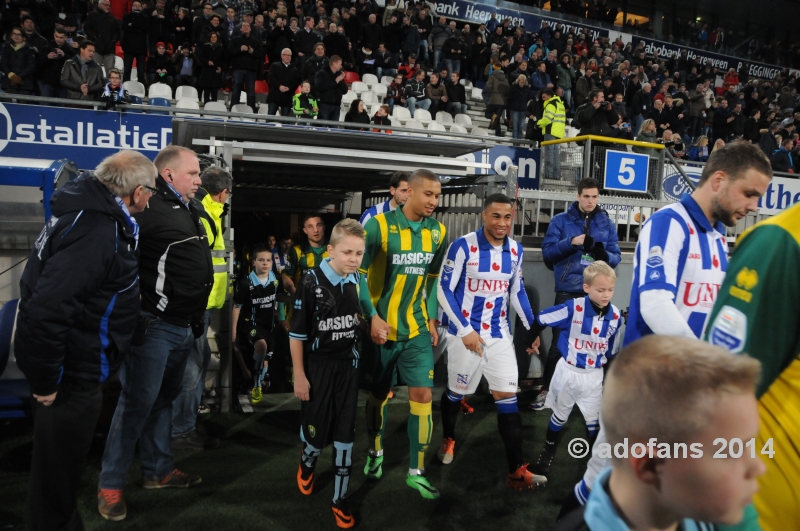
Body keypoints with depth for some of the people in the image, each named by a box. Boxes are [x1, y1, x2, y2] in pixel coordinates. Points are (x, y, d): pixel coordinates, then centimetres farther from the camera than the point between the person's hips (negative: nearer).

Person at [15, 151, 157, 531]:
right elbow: (44, 311, -34)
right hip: (71, 376, -10)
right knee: (57, 472, 10)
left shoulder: (93, 211, 4)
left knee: (63, 465, 26)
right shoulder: (95, 233, -28)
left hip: (76, 369, 10)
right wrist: (45, 381, -23)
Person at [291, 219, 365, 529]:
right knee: (316, 430, 7)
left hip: (348, 366, 4)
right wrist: (299, 375, -11)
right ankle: (306, 463, 44)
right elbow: (297, 333, -12)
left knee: (345, 435, 6)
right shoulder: (311, 283, -17)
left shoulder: (358, 281, -2)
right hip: (318, 366, -4)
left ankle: (340, 500, 21)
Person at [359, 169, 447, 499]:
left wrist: (432, 318, 7)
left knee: (422, 394, -2)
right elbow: (357, 273, -11)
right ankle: (375, 453, 37)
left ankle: (416, 471, 12)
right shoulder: (379, 225, -14)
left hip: (416, 328, 3)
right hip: (381, 326, -3)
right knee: (378, 394, 12)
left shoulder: (438, 231, 1)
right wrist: (373, 317, -17)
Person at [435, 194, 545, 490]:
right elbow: (444, 290, -13)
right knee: (457, 392, 14)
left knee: (508, 397, 0)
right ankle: (448, 439, 43)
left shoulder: (516, 250, 1)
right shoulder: (463, 246, -15)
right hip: (465, 333, -4)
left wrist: (532, 327, 10)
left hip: (500, 335, 4)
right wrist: (465, 330, -16)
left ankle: (516, 471, 6)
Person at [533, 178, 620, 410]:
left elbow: (616, 256, 5)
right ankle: (546, 390, 13)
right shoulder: (560, 220, 1)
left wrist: (605, 255, -18)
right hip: (567, 291, -2)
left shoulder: (607, 223, 6)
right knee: (559, 342, 1)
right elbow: (547, 251, -4)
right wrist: (571, 243, -19)